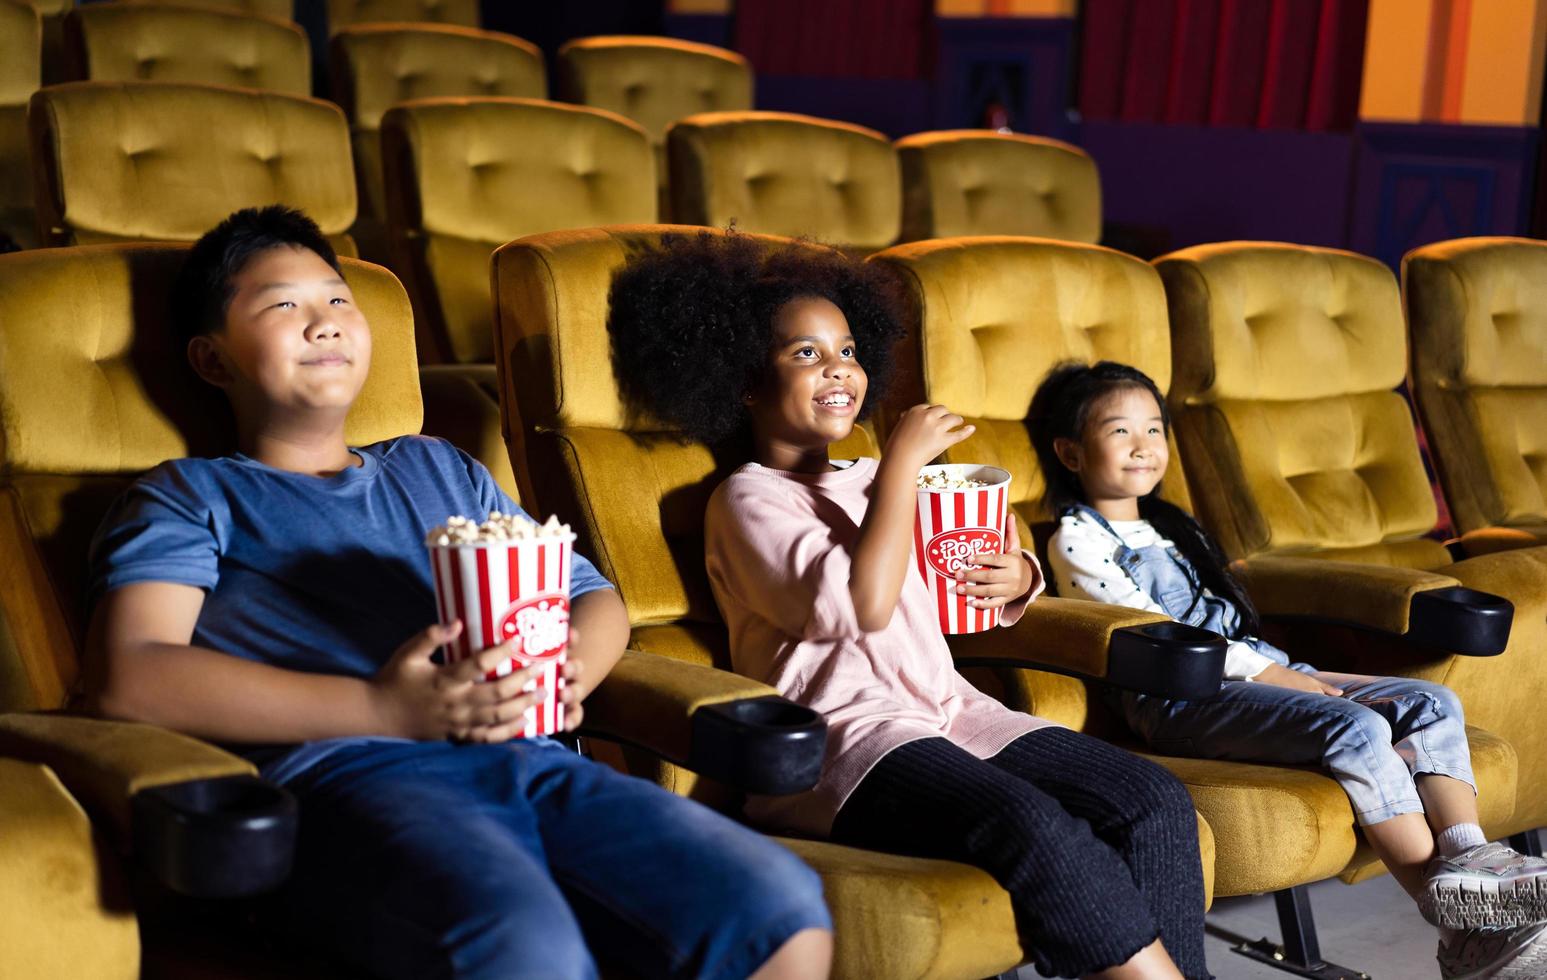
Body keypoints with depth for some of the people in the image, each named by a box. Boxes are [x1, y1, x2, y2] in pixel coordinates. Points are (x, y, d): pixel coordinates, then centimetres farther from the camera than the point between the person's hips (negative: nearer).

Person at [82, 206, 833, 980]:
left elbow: (593, 595, 32)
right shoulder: (188, 497, 20)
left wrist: (569, 671, 4)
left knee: (786, 915, -25)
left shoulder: (437, 470, 36)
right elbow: (127, 676, 1)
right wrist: (384, 709, -11)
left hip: (529, 761, 5)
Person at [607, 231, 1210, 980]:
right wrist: (904, 459, -6)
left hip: (948, 708, 8)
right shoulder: (748, 499, 2)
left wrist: (1017, 579, 6)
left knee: (1155, 802, -15)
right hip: (841, 733, -7)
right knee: (1033, 826, -34)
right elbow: (860, 605, -15)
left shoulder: (872, 483, 24)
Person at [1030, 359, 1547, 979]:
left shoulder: (1167, 526, 29)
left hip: (1257, 671, 9)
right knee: (1357, 728, -31)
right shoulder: (1077, 540, 1)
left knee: (1433, 705, -10)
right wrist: (1266, 672, -14)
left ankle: (1469, 858, -29)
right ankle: (1456, 922, -32)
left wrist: (1283, 668, 4)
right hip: (1182, 699, -9)